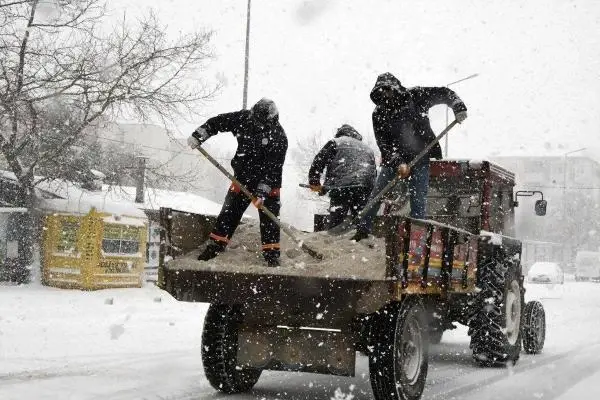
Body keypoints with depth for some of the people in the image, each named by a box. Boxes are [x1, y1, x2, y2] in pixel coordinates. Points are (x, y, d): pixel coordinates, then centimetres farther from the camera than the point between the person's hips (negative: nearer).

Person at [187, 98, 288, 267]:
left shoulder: (279, 138, -22)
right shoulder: (244, 118, -11)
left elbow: (272, 169, -23)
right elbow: (217, 122, 2)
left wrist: (262, 192, -28)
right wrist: (198, 136, -6)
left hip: (268, 183, -4)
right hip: (243, 177, 4)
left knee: (269, 218, -6)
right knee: (229, 212, 4)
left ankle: (271, 253, 2)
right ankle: (214, 247, 12)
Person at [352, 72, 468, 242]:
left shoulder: (415, 96, -5)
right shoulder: (379, 114, -3)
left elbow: (444, 93, 3)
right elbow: (383, 143, -8)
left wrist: (458, 107, -14)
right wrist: (398, 163, -21)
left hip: (420, 158, -1)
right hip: (393, 159, 2)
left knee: (418, 199, -8)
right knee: (377, 193, -5)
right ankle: (363, 230, 3)